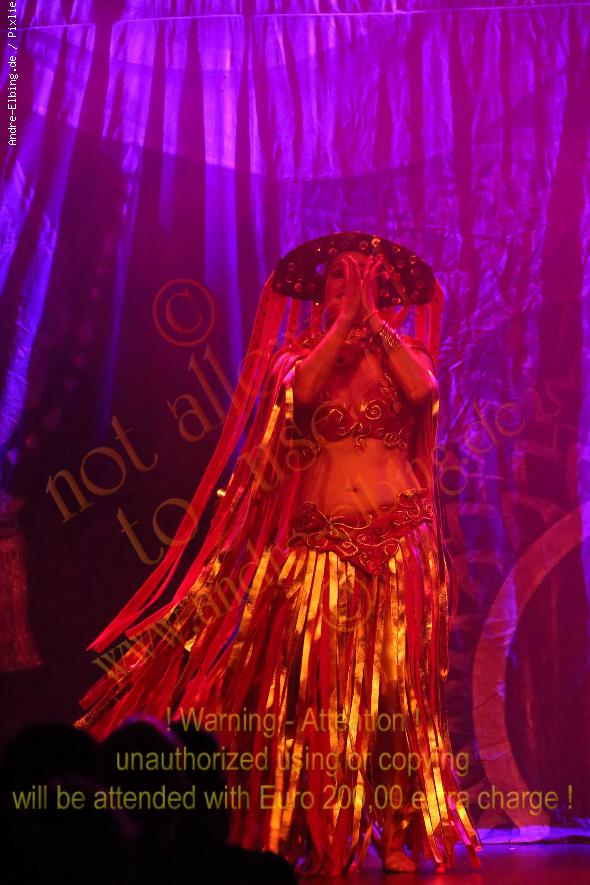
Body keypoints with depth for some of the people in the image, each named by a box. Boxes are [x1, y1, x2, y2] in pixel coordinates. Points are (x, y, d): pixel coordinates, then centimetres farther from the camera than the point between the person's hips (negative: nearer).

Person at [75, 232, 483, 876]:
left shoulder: (402, 355, 10)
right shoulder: (302, 357, 10)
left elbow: (425, 390, -14)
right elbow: (303, 392, -14)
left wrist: (374, 319, -11)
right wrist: (343, 322, -12)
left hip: (400, 542, 0)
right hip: (320, 540, 0)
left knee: (396, 683, -1)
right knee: (319, 683, -5)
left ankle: (395, 837, 4)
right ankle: (319, 836, 1)